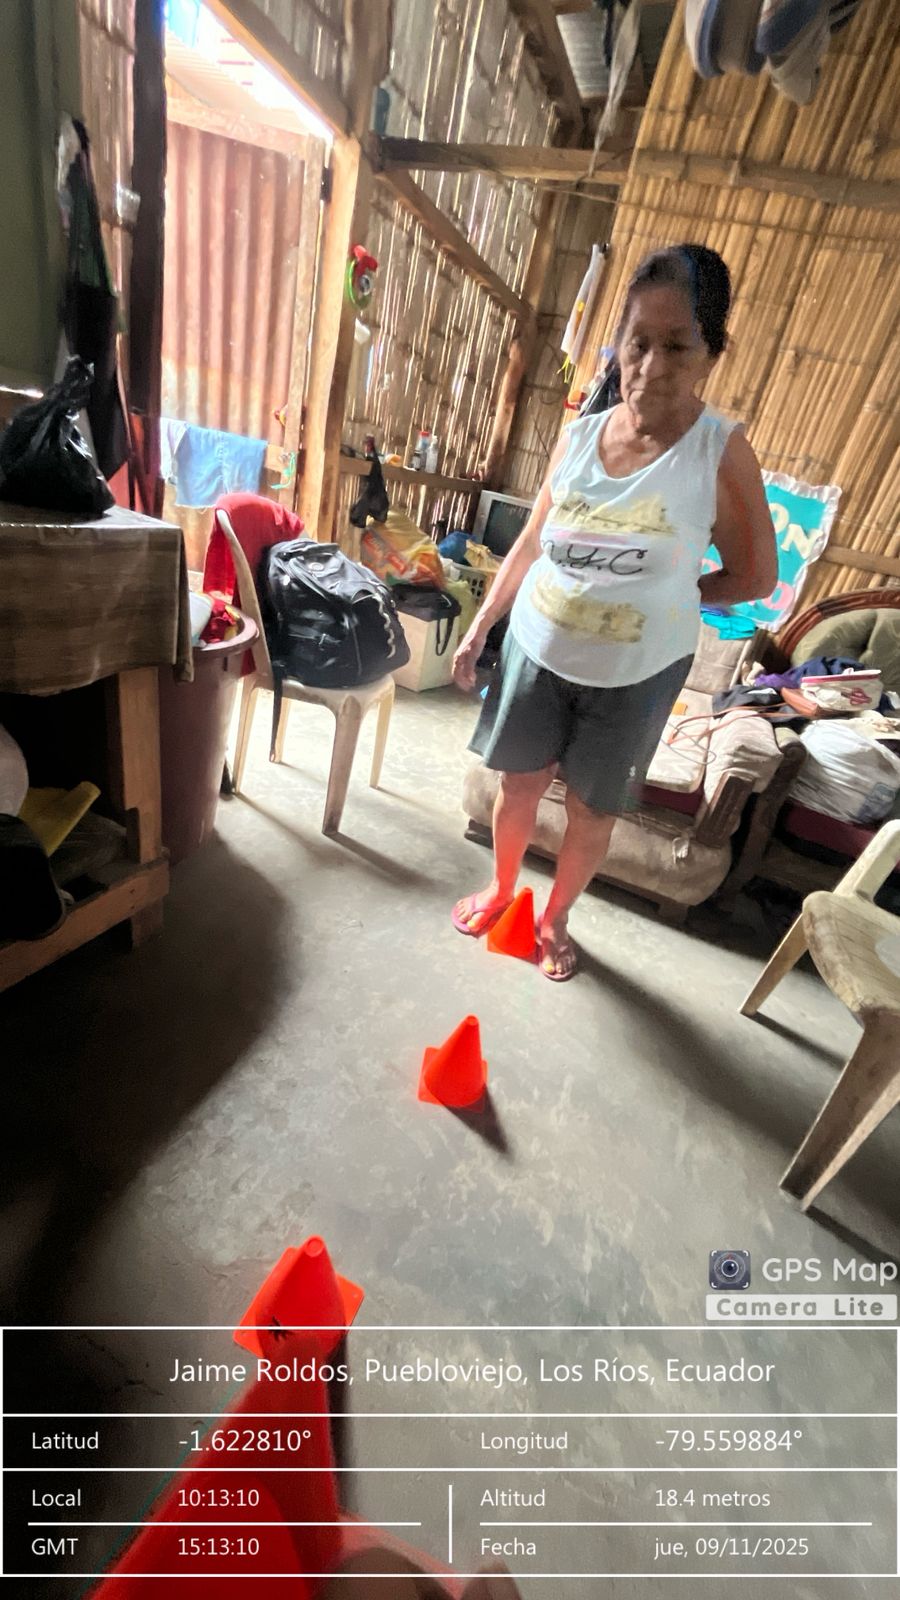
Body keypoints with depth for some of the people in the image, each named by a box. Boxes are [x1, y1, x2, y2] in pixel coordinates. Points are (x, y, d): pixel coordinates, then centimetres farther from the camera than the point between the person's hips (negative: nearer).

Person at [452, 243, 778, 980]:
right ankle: (501, 888, 44)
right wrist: (479, 629, 6)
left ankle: (556, 917, 39)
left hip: (636, 674, -2)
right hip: (537, 651, 3)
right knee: (519, 783, 15)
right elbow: (530, 544, 6)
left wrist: (665, 595, -3)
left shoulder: (723, 450, -12)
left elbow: (756, 576, -4)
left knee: (592, 811, 12)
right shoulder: (579, 433, -3)